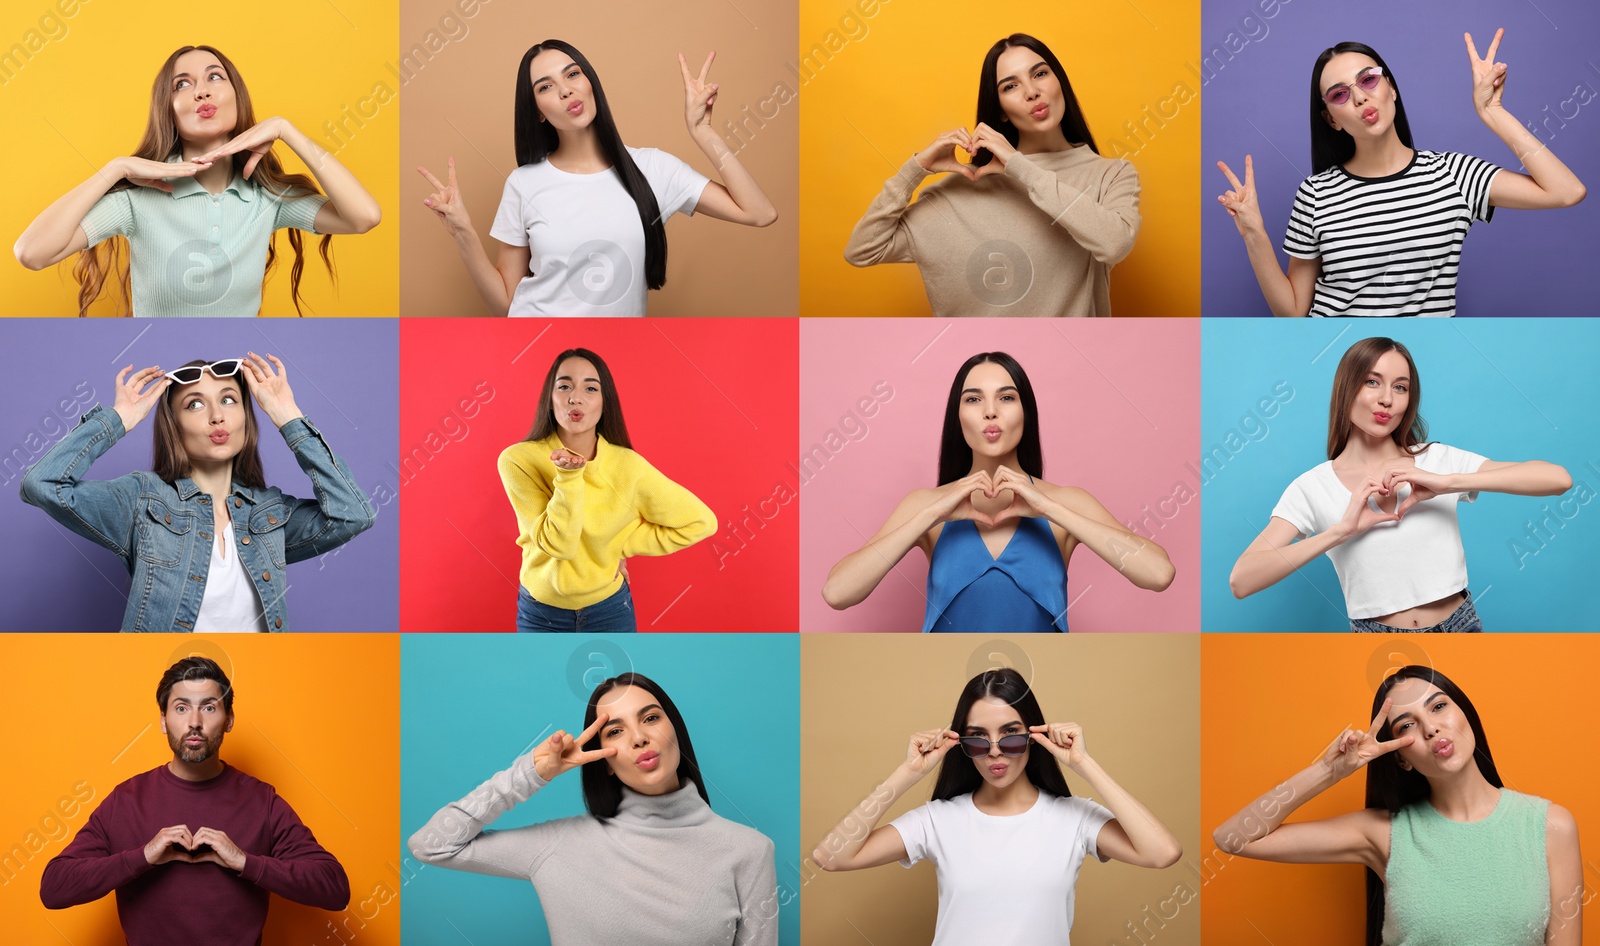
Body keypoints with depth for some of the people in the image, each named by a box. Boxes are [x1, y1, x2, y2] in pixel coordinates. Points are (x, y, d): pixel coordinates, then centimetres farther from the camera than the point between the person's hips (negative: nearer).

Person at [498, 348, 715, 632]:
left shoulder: (627, 465, -15)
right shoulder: (518, 460, -17)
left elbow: (701, 521, -9)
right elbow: (557, 543, -21)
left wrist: (622, 546, -10)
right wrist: (569, 477, -33)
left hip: (609, 611, 1)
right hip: (540, 613, 0)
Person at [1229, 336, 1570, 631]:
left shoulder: (1440, 459, 0)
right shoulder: (1312, 488, -3)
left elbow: (1558, 479, -10)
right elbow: (1241, 581, -15)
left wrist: (1448, 483, -19)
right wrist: (1342, 530, -21)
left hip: (1460, 625, 1)